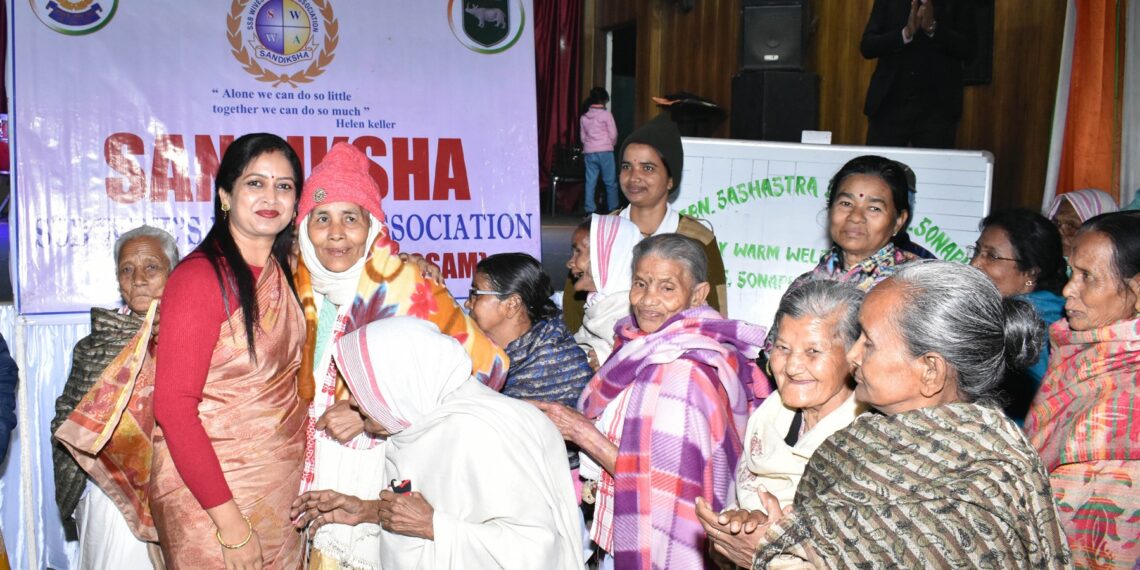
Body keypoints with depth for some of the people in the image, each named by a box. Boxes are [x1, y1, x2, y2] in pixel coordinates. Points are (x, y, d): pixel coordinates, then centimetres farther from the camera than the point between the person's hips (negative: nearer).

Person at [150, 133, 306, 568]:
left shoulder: (282, 272, 4)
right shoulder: (200, 277, -16)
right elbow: (173, 407, -18)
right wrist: (229, 520, -20)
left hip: (284, 484, 6)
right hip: (212, 493, -6)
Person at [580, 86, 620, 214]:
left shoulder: (584, 116, 8)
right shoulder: (606, 114, -6)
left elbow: (583, 136, 10)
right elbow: (613, 135, -4)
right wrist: (611, 145, 14)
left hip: (589, 152, 4)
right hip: (605, 151, -4)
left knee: (590, 182, 4)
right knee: (610, 182, 4)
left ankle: (590, 210, 2)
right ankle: (613, 209, 8)